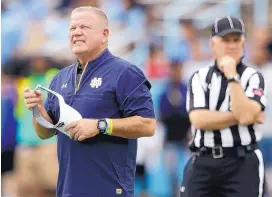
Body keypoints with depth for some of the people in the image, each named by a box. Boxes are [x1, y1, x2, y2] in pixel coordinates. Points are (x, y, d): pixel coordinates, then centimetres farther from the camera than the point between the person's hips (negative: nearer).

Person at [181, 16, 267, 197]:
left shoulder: (253, 78, 1)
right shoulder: (199, 78, 8)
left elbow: (245, 115, -16)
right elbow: (199, 120, -6)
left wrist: (232, 77, -14)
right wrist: (240, 116, -10)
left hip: (242, 164, -3)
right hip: (202, 163, 3)